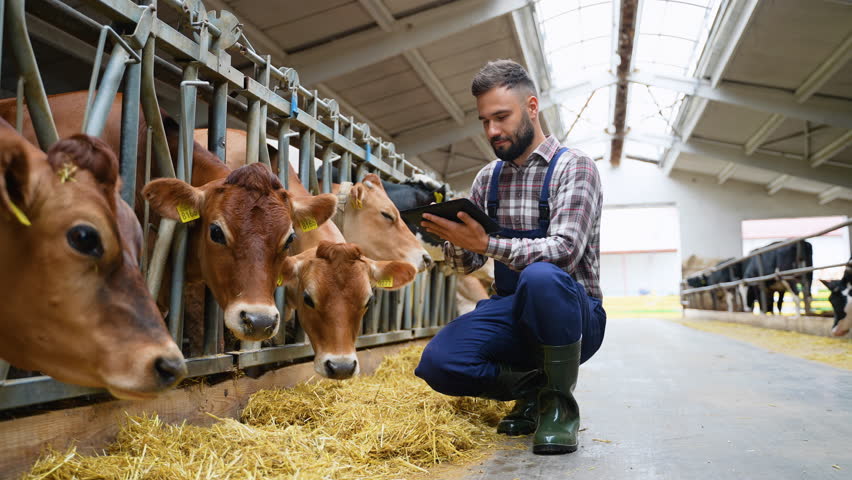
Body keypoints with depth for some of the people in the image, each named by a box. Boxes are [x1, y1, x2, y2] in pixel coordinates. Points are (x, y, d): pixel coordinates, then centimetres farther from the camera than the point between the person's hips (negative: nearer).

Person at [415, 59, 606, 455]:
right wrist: (456, 239, -14)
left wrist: (488, 243, -32)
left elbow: (564, 250, -23)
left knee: (542, 276, -38)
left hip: (571, 315, -4)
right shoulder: (487, 178, 9)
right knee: (436, 363, -21)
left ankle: (560, 400, -14)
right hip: (512, 314, 5)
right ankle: (534, 385, 5)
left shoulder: (573, 167, -8)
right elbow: (465, 264, 8)